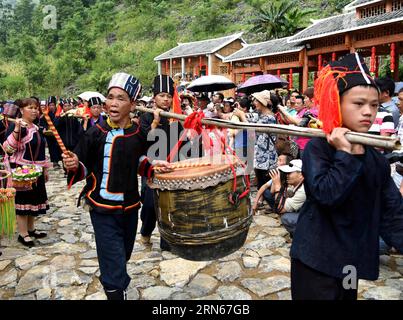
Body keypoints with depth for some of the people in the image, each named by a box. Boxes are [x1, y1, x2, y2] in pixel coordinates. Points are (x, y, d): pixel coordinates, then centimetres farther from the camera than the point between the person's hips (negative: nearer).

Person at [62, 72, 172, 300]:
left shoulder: (138, 134, -3)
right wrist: (74, 166, -28)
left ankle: (112, 282, 53)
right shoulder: (96, 133, -13)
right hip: (103, 209, -4)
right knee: (115, 270, -8)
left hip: (130, 206, 5)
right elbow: (84, 168, -7)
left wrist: (152, 166, -2)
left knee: (123, 256, 25)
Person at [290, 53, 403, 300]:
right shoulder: (318, 148, -12)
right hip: (316, 259, -6)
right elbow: (326, 195, -27)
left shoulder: (378, 160, 5)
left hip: (352, 261, 6)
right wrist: (346, 155, -22)